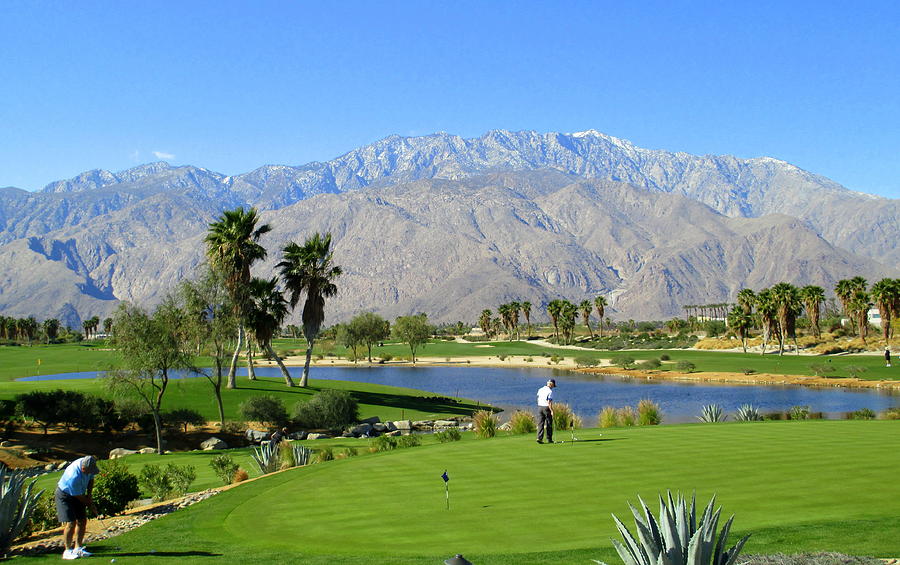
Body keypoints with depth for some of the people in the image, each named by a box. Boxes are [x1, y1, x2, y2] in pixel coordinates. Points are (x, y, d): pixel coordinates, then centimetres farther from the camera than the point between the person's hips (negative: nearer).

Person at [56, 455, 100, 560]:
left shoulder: (87, 465, -16)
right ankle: (68, 551, -5)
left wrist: (89, 494, -6)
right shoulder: (74, 476, -37)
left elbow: (91, 479, 6)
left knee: (82, 521, 4)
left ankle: (78, 548, 12)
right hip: (65, 495, -8)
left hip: (78, 494, 8)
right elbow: (78, 496, -24)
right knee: (70, 523, -15)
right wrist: (90, 505, -11)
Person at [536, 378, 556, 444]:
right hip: (546, 408, -5)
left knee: (540, 424, 3)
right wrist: (552, 411, -14)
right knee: (549, 424, 6)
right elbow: (549, 402, -17)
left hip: (540, 407, 5)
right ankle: (549, 439, 11)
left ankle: (539, 438, -9)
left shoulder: (540, 390, 8)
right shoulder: (550, 391, -13)